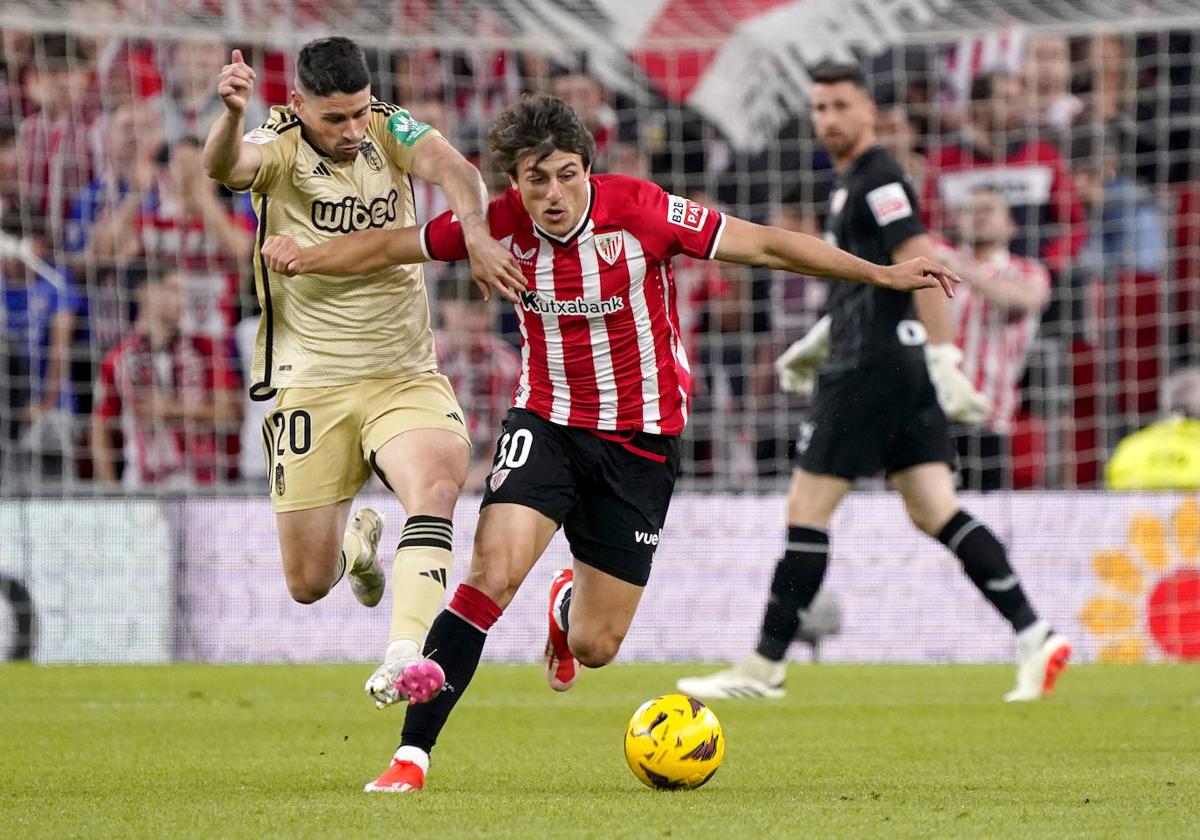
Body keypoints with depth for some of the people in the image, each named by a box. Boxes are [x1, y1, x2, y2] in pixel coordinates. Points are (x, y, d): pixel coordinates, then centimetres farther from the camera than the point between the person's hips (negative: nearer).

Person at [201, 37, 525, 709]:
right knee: (309, 584, 2)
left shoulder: (390, 130, -1)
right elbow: (225, 166, -31)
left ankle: (402, 660, -39)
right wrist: (232, 117, -55)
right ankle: (358, 540, 39)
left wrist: (476, 235, -42)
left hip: (406, 375, 1)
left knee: (439, 479, -31)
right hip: (311, 382, -1)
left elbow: (452, 169, -21)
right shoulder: (280, 147, -8)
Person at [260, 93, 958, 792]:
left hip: (641, 438, -1)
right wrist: (304, 258, -13)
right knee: (493, 571, -25)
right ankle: (412, 756, -19)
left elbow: (763, 245, -14)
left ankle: (570, 604, 45)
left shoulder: (640, 211, -20)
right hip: (546, 420, 1)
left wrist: (881, 274, -14)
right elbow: (390, 246, 1)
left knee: (595, 648, 3)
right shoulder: (499, 225, -12)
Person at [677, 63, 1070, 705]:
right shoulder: (851, 184, 19)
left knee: (805, 510, -4)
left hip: (872, 369, -10)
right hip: (901, 370, 10)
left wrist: (942, 355, -27)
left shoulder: (878, 181, -11)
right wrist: (818, 342, 35)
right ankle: (1034, 638, -5)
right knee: (936, 513, 3)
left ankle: (764, 669, 1)